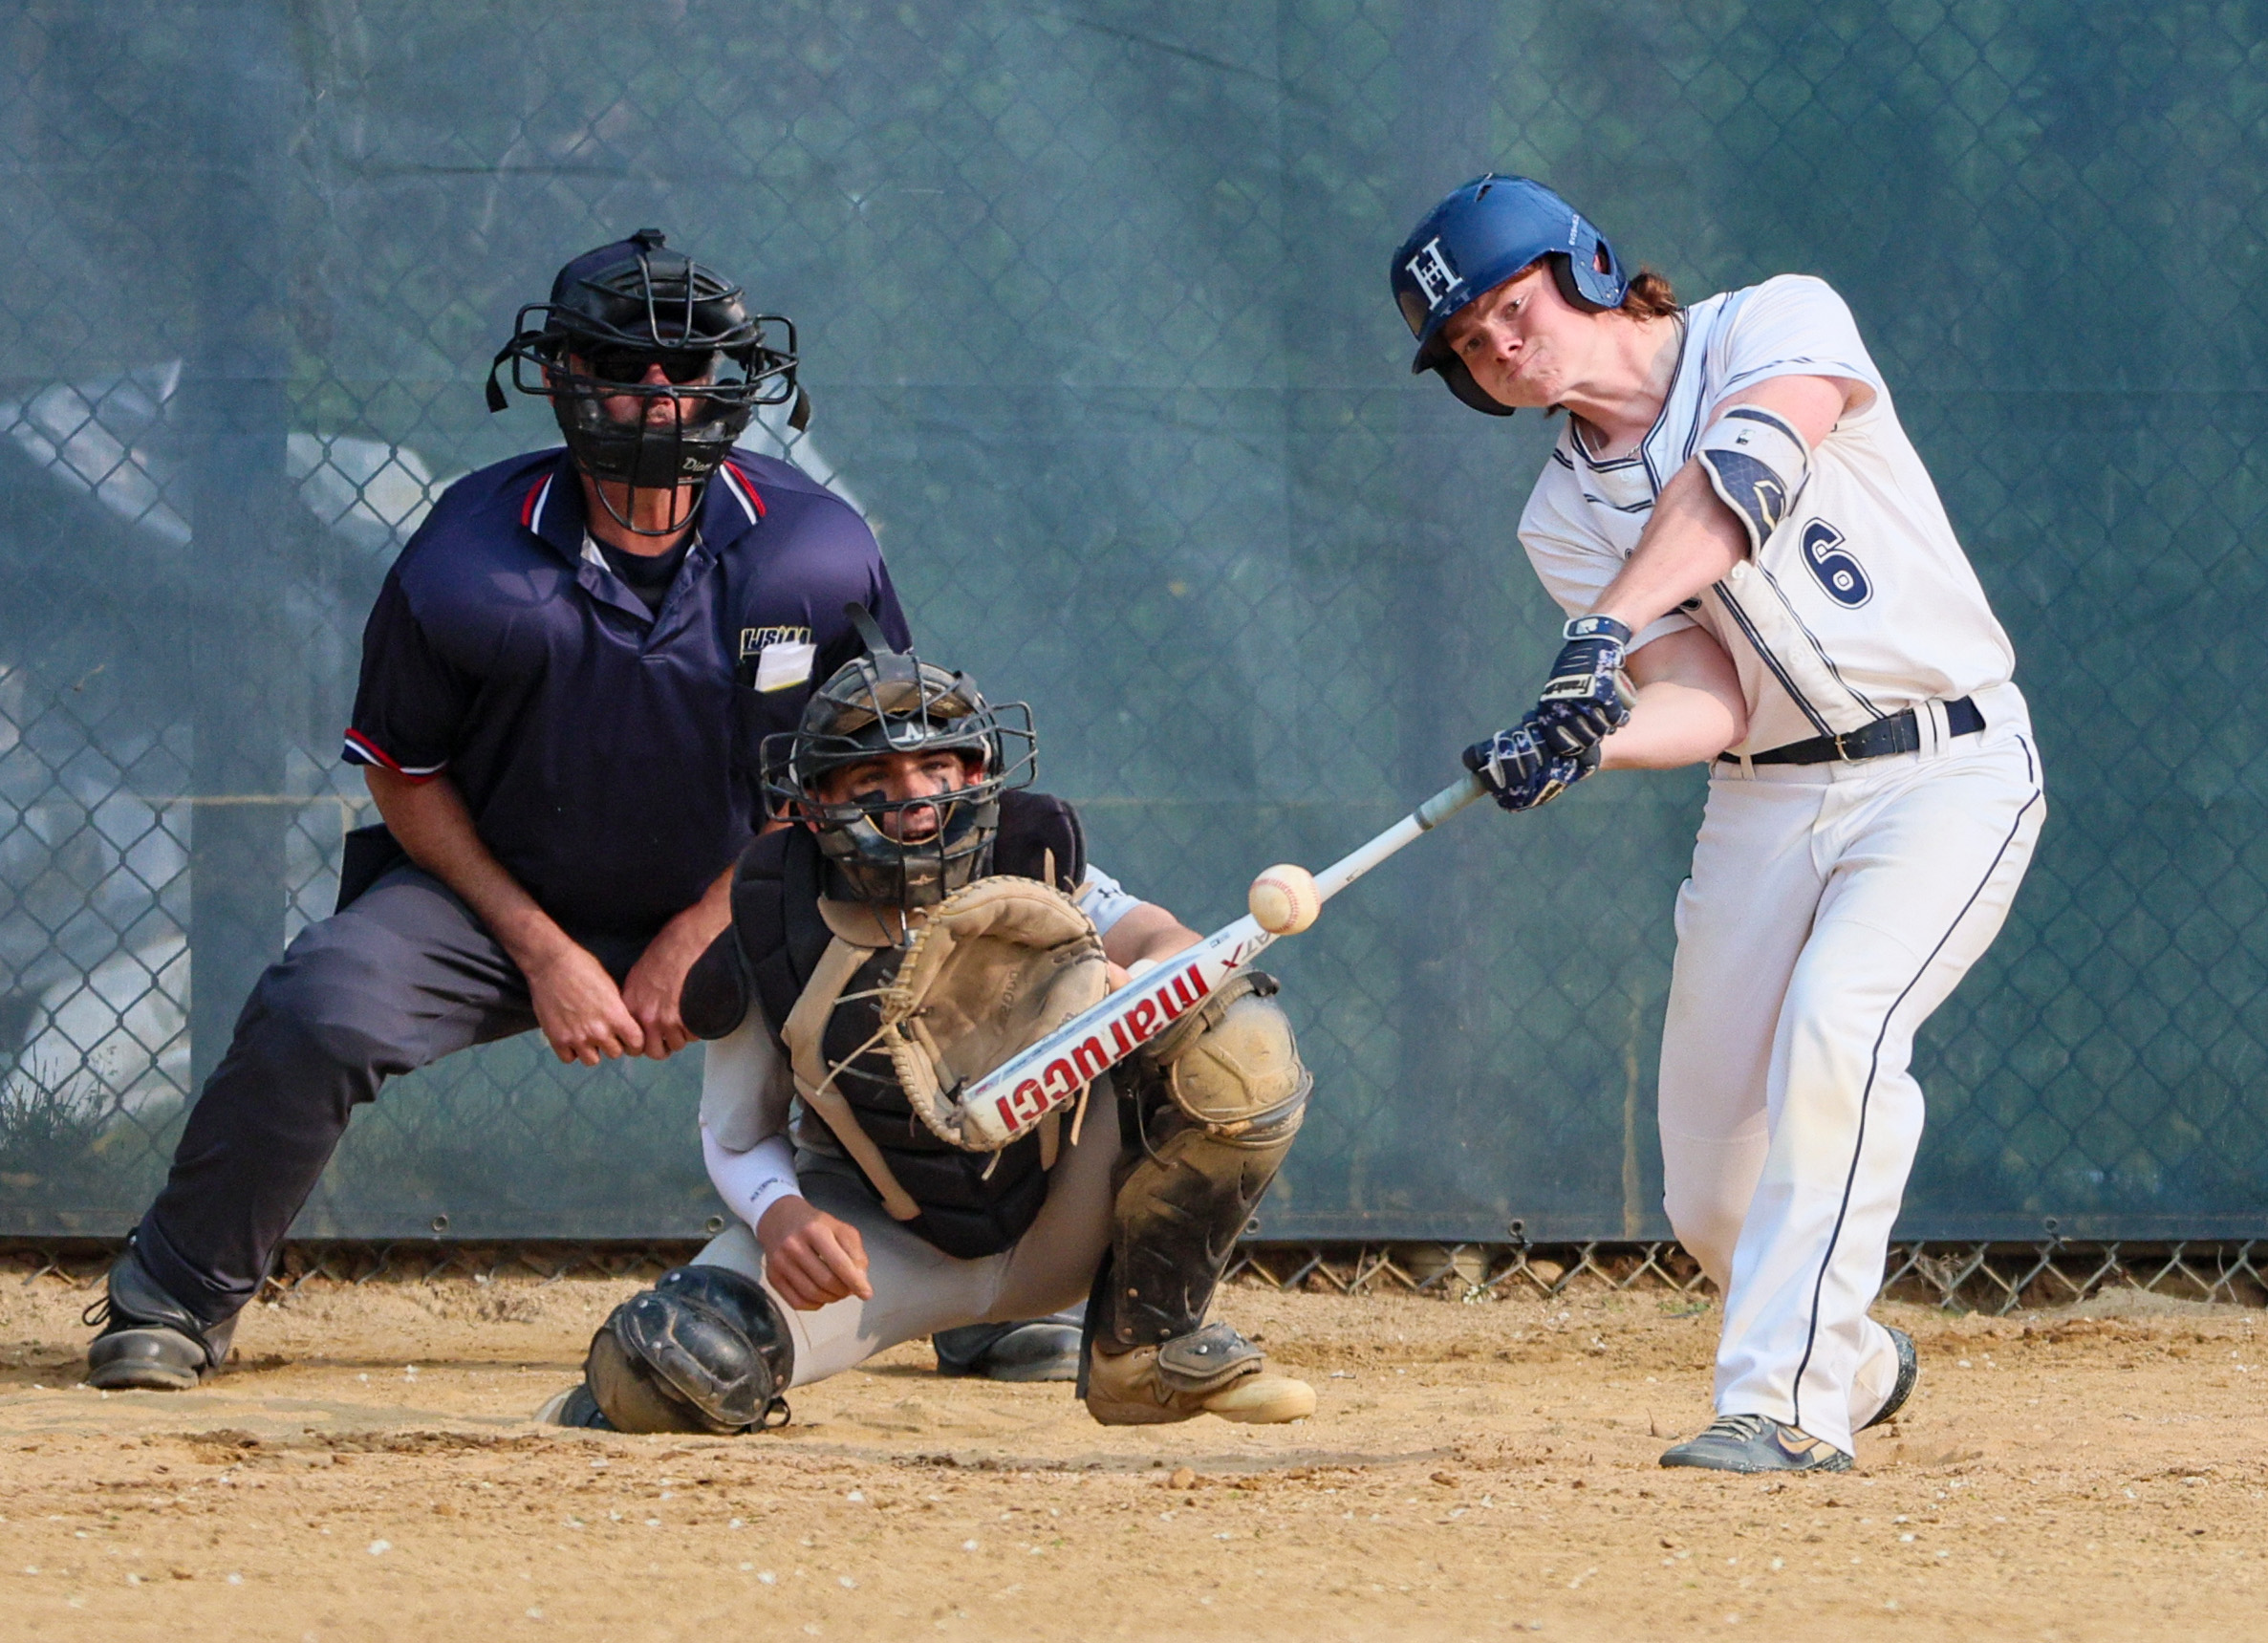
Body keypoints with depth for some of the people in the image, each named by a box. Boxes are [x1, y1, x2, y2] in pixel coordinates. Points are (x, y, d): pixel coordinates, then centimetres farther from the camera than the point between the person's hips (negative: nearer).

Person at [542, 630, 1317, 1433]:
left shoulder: (1035, 862, -13)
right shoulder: (776, 937, -16)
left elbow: (1176, 947, -25)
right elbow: (735, 1138, -6)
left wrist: (1133, 987, -49)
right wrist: (778, 1215, -29)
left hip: (1063, 1216, 2)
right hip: (884, 1245, -2)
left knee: (1239, 1039, -23)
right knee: (661, 1374, -30)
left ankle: (1146, 1349, -6)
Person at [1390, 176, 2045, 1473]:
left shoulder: (1779, 323, -5)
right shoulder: (1567, 521, 5)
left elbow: (1745, 471, -27)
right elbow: (1714, 703, -9)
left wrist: (1608, 629, -38)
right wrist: (1581, 740, -29)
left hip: (1947, 771, -5)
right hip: (1767, 804, 5)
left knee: (1836, 1020, -29)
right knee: (1712, 1194, 2)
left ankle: (1791, 1403, -26)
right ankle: (1853, 1361, 32)